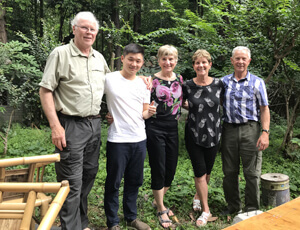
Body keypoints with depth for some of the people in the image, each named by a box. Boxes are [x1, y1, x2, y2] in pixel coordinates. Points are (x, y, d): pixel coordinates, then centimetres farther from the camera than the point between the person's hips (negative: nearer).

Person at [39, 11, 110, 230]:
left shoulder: (99, 57, 12)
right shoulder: (61, 54, -6)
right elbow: (45, 90, -9)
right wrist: (55, 126, -16)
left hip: (95, 124, 6)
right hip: (71, 126, -6)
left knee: (89, 176, 15)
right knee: (72, 183, -3)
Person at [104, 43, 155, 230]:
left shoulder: (144, 84, 8)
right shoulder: (109, 79, -6)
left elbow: (143, 113, 13)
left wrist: (149, 112, -9)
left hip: (139, 139, 5)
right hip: (117, 140, -5)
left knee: (134, 181, 17)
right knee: (114, 182, 6)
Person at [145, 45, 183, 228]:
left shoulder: (179, 79, 8)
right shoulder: (152, 80, -6)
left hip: (173, 128, 5)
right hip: (155, 128, -5)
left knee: (171, 170, 11)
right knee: (158, 170, 2)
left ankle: (158, 201, 35)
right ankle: (161, 210, 20)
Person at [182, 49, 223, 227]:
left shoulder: (219, 84, -3)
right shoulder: (187, 86, -5)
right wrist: (194, 108, -3)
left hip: (213, 134, 2)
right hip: (194, 134, -2)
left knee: (207, 171, 14)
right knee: (200, 172, -1)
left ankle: (198, 196, 42)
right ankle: (206, 210, 14)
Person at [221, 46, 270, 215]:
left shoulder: (257, 82, 3)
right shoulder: (224, 81, 10)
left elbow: (264, 109, 0)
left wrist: (265, 132, -10)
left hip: (250, 130, -2)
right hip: (229, 130, 3)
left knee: (252, 172, 2)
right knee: (229, 171, 10)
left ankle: (252, 209, 17)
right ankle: (233, 205, 27)